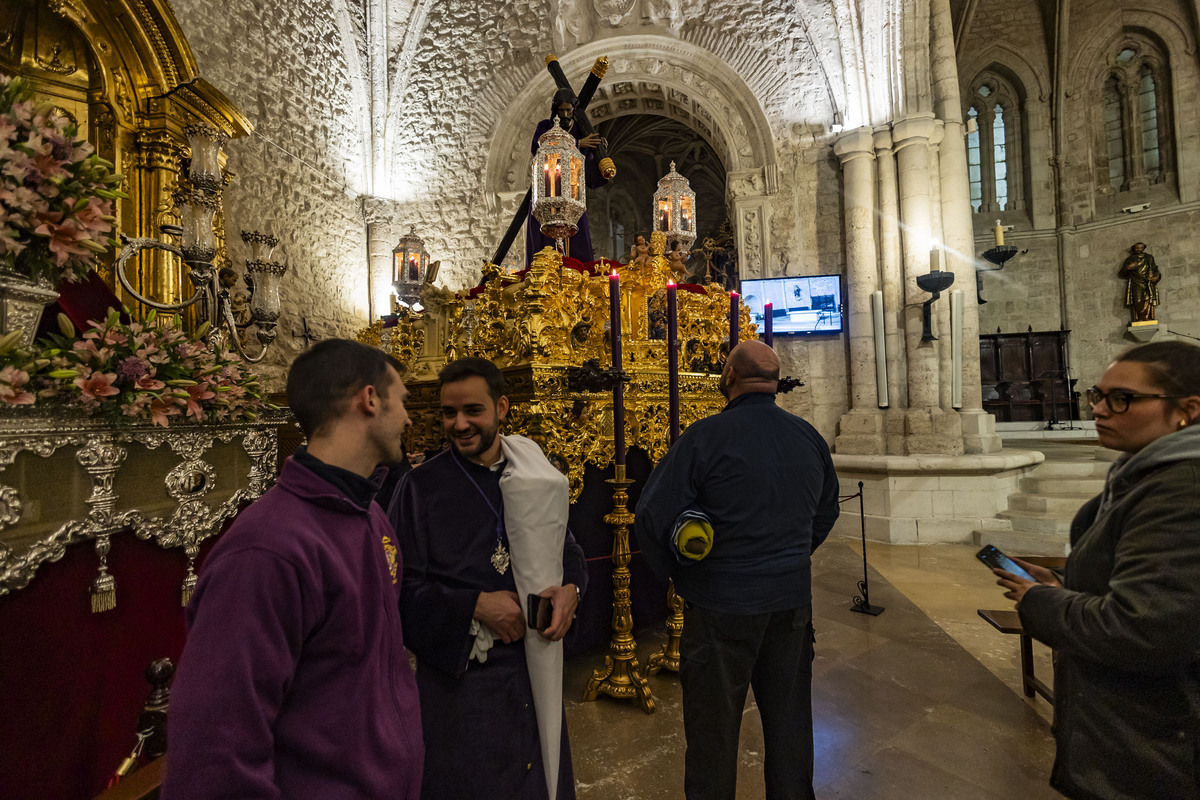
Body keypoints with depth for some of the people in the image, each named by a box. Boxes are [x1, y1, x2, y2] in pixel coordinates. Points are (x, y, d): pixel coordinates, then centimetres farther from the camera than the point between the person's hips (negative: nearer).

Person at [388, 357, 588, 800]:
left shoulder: (538, 478, 0)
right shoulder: (420, 487, -9)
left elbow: (566, 549, 9)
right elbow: (403, 588, -8)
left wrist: (571, 588, -11)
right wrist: (476, 605, -19)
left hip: (536, 672, 4)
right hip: (458, 676, -3)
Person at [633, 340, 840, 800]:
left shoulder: (705, 437, -18)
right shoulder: (810, 438, 0)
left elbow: (652, 518, -16)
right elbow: (826, 513, 15)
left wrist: (675, 573, 1)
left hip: (721, 606, -5)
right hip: (793, 602, 5)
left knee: (713, 730, 14)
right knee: (789, 722, 22)